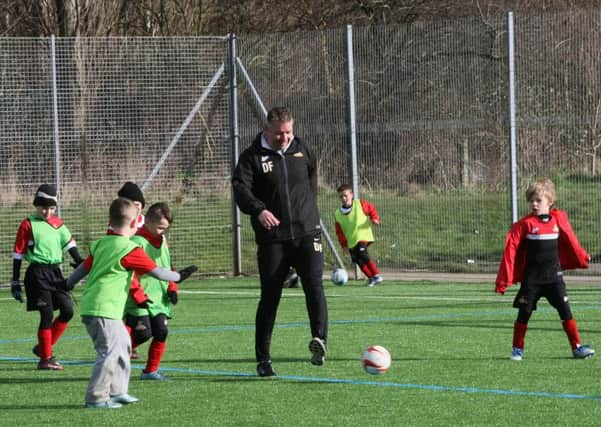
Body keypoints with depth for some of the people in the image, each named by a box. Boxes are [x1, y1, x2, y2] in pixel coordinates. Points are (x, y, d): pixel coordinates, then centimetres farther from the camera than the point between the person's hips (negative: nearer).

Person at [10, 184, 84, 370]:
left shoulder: (57, 223, 11)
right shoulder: (28, 225, -5)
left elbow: (69, 242, 17)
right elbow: (18, 253, -3)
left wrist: (79, 262, 2)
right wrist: (15, 282, -5)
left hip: (55, 271, 6)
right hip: (38, 273, -6)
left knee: (68, 310, 0)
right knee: (47, 314, -8)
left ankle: (43, 347, 14)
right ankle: (45, 358, -1)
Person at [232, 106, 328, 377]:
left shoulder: (302, 150, 9)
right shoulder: (252, 157, -2)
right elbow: (240, 188, -17)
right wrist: (259, 210, -35)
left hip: (306, 232, 2)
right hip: (272, 238, -2)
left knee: (313, 285, -19)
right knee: (269, 296, 2)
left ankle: (319, 339, -31)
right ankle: (263, 359, 9)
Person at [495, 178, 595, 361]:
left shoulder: (559, 219, 0)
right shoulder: (525, 224, -8)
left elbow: (570, 241, 17)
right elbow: (511, 249, -8)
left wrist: (582, 258, 30)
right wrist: (503, 280, -11)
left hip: (554, 275, 2)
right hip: (531, 277, -2)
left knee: (565, 311, -3)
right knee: (524, 313, 3)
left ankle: (577, 347, 0)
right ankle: (517, 349, 16)